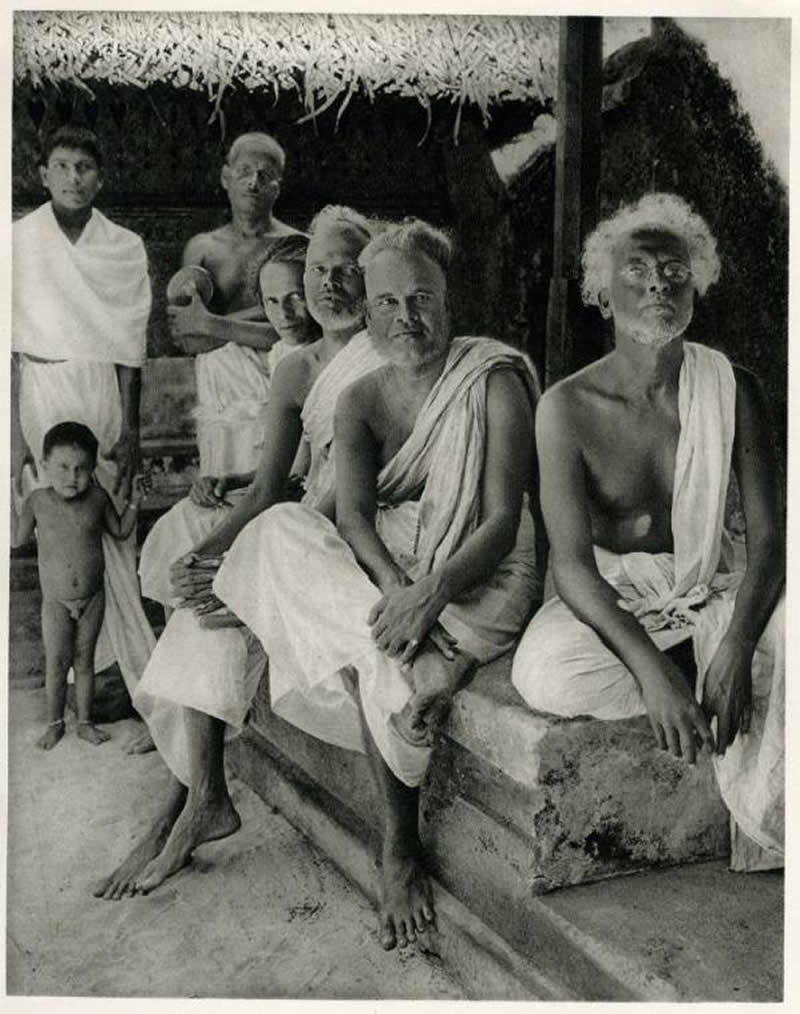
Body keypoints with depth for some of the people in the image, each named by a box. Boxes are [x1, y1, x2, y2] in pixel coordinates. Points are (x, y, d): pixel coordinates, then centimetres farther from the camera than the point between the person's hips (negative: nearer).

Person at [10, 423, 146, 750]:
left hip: (92, 598, 1)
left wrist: (134, 501, -5)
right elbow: (17, 538, 0)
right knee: (56, 663, 5)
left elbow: (121, 531, 6)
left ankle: (85, 722, 24)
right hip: (55, 601, -1)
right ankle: (54, 723, 23)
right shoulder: (38, 501, -9)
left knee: (84, 661, 11)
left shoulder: (98, 498, -8)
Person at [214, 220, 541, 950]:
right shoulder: (362, 399, 6)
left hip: (477, 577, -5)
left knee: (383, 654, -30)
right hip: (386, 565, 5)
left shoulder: (493, 382, -8)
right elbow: (353, 515, -8)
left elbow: (504, 520, -15)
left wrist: (431, 592, -31)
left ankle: (399, 850, -9)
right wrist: (394, 588, -29)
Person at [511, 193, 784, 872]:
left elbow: (767, 534, -11)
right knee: (548, 675, -34)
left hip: (710, 585, 2)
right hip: (611, 593, -1)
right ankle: (721, 712, -11)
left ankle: (763, 833, -14)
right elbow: (573, 562, -20)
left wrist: (736, 649, -29)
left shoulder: (732, 389, -7)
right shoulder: (569, 407, -14)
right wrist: (650, 666, -35)